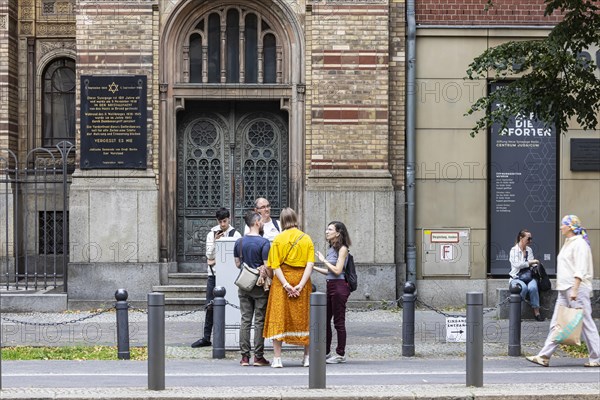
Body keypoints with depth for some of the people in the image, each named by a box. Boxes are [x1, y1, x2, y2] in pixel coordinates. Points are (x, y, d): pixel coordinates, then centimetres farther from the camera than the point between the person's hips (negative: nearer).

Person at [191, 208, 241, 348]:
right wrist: (215, 242, -15)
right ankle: (206, 337, 4)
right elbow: (209, 255, 1)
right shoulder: (212, 234, 8)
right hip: (213, 274, 2)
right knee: (210, 306, 1)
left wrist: (216, 261, -5)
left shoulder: (235, 234, 0)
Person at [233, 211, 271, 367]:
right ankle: (258, 357, 1)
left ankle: (245, 356, 5)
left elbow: (237, 264, 12)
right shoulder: (264, 242, -12)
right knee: (259, 321, 1)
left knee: (245, 320, 7)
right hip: (260, 285, -5)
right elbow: (267, 266, -14)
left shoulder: (239, 242, 5)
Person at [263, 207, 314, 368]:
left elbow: (275, 265, -10)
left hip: (282, 279, -2)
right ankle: (307, 357, 15)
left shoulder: (279, 239, -3)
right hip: (302, 279, 2)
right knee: (303, 317, 11)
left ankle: (277, 358, -4)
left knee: (278, 318, 1)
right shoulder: (307, 239, 2)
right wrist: (301, 285, -12)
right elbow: (310, 264, -7)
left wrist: (286, 285, -13)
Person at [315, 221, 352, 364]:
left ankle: (340, 354, 4)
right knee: (325, 320, 10)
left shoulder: (342, 249, -10)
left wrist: (324, 260, -9)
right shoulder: (331, 249, 14)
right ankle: (326, 352, 18)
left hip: (339, 286, -9)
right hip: (330, 286, 9)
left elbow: (337, 270, -15)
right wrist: (314, 267, 16)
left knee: (339, 321, -3)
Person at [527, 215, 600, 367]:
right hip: (565, 290, 10)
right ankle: (544, 357, 2)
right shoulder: (568, 243, 19)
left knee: (585, 323, -4)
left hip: (577, 289, -10)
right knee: (556, 324, 5)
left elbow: (580, 270, -18)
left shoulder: (579, 244, -10)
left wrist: (574, 290, -24)